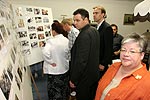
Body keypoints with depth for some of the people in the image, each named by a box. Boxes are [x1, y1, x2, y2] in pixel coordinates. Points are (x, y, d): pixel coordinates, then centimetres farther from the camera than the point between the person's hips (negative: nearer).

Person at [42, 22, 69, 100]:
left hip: (54, 71, -5)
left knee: (55, 91, 12)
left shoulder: (51, 41, -22)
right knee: (64, 89, 24)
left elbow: (45, 53, -37)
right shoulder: (66, 40, -7)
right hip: (65, 69, 5)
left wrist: (51, 62, -23)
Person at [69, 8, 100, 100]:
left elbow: (81, 60, -26)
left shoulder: (84, 35, -25)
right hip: (95, 74, 9)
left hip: (85, 78, -9)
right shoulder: (94, 30, 4)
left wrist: (73, 80, -17)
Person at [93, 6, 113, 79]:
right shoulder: (98, 27, 11)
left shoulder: (107, 28, -16)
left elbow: (109, 48, -19)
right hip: (97, 62, 8)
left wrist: (103, 64, -18)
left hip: (103, 64, -8)